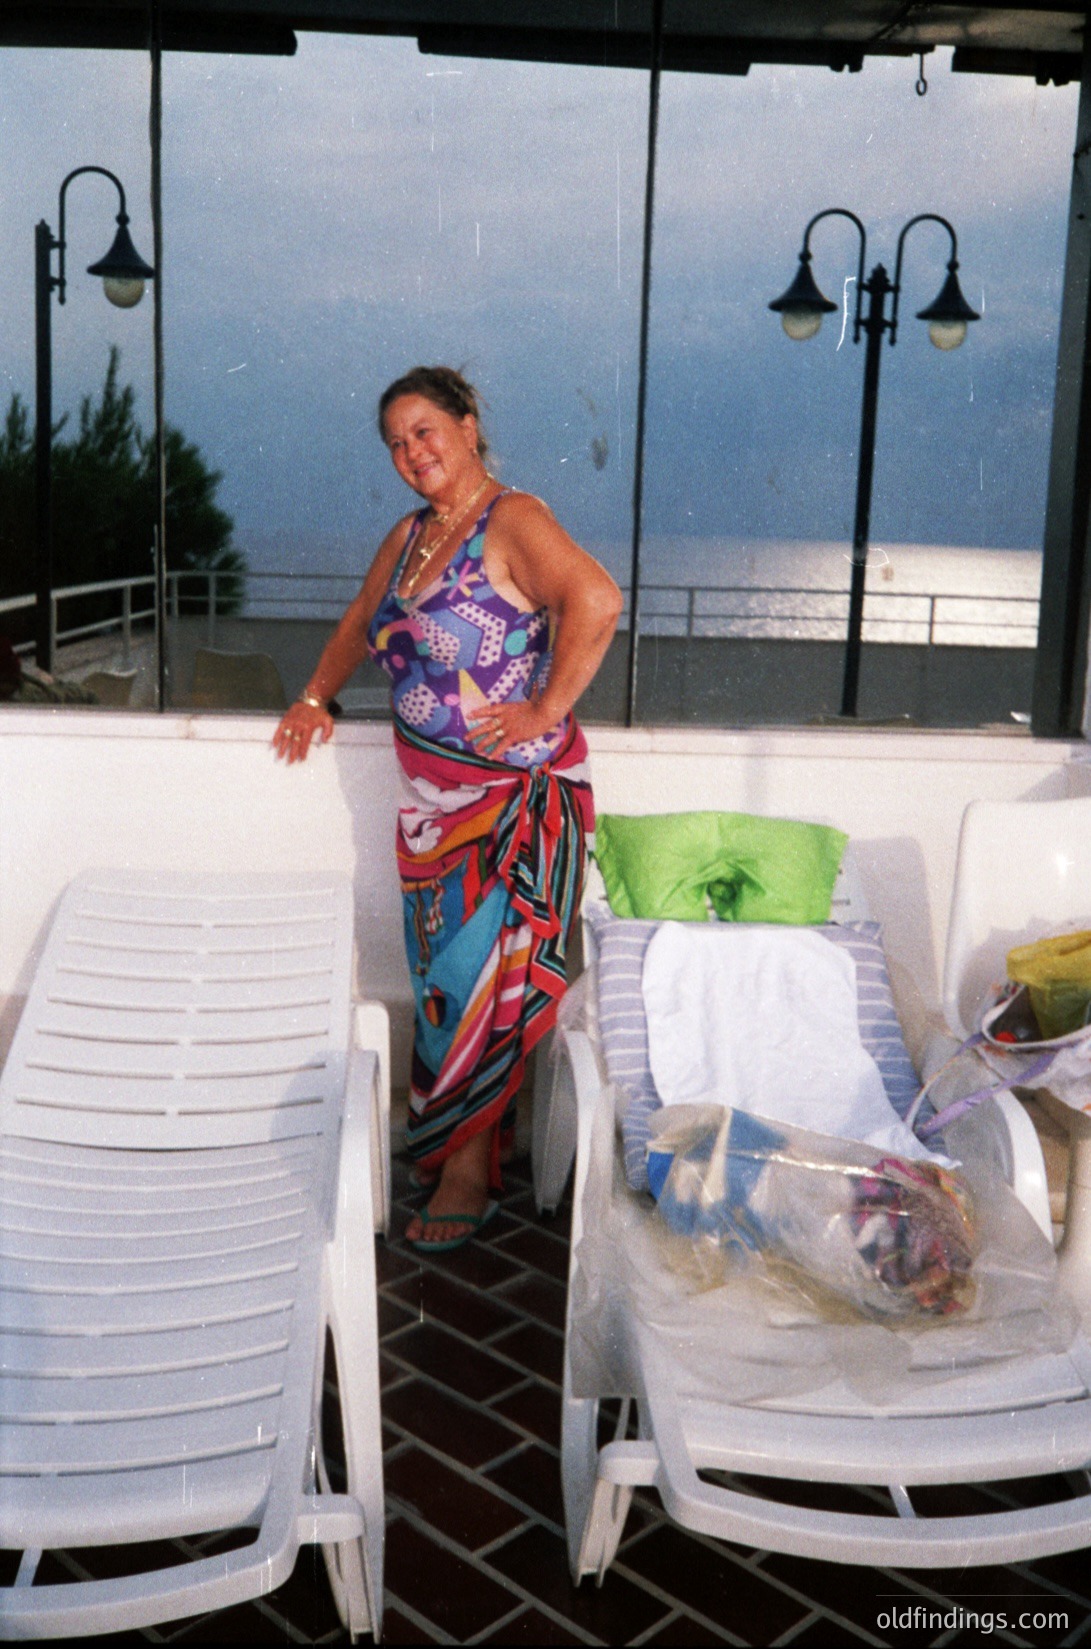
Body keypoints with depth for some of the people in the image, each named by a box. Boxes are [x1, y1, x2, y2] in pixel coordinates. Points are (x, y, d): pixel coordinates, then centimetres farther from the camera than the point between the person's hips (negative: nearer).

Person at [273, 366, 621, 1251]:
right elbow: (362, 622, 31)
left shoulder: (514, 521, -13)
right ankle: (453, 1140, 26)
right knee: (442, 970, 12)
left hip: (517, 790, -8)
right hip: (432, 792, 8)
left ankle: (468, 1170, 8)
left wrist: (547, 711, -25)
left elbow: (595, 599, -29)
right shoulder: (409, 535, 14)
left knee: (486, 973, -3)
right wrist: (316, 698, 21)